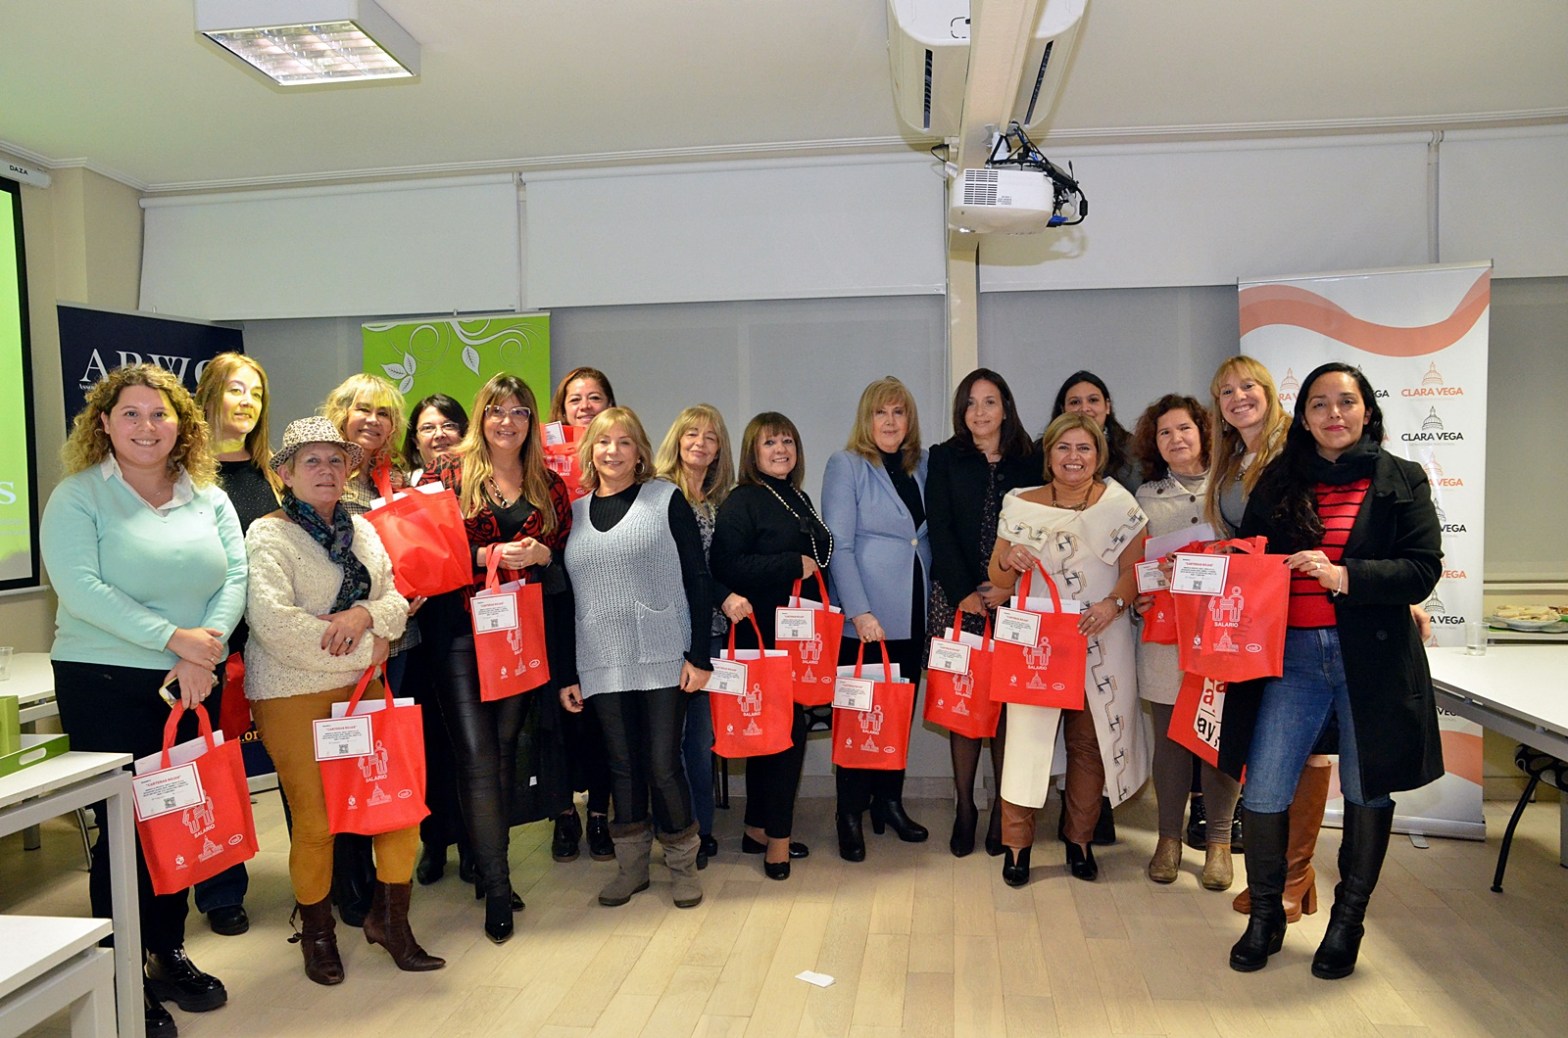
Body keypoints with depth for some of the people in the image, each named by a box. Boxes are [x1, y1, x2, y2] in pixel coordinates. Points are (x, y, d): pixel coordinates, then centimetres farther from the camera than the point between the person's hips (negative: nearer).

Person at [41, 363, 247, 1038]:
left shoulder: (208, 497, 7)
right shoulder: (77, 497, -5)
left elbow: (235, 575, -1)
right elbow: (79, 588, -17)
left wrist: (205, 650, -15)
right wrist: (171, 638, -21)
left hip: (192, 686, 4)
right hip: (106, 686, -4)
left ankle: (169, 955, 30)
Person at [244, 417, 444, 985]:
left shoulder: (362, 530, 11)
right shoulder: (269, 535, -9)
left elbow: (396, 601, 10)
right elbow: (274, 622, -22)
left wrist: (365, 614, -15)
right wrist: (365, 649, -16)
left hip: (364, 684, 6)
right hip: (294, 693, -6)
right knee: (315, 819, 2)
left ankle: (389, 917, 22)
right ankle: (316, 932, 27)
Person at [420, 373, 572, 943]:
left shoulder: (548, 484, 10)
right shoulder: (450, 472, 1)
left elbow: (567, 551, 13)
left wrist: (542, 554, -7)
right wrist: (488, 554, -14)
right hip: (462, 629, -3)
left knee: (505, 750, 11)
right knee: (477, 758, -6)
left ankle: (490, 867, 26)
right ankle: (496, 885, 4)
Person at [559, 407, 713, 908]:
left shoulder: (666, 499, 2)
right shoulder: (574, 512, 12)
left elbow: (697, 579, -2)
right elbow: (564, 596, 13)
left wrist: (700, 655, -8)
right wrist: (565, 673, 9)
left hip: (663, 659, -3)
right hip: (601, 664, 3)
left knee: (663, 764, 0)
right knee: (623, 764, 9)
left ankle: (682, 863, 20)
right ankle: (631, 865, 24)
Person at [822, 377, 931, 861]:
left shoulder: (921, 465, 10)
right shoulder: (845, 466, -5)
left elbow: (929, 536, 14)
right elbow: (839, 545, -11)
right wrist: (860, 611, -17)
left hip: (913, 613, 5)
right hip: (866, 616, -5)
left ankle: (890, 802, 27)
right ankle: (850, 816, 14)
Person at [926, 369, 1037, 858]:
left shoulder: (1028, 463, 10)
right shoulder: (944, 459, 7)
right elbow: (940, 531, 0)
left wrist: (1008, 587, -8)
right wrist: (965, 592, -9)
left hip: (1011, 599, 1)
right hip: (957, 597, 0)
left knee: (1009, 702, -1)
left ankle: (1003, 807, 9)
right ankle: (965, 806, 10)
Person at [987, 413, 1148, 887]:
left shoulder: (1119, 504, 4)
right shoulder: (1021, 505, 4)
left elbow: (1133, 568, 0)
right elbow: (998, 578, 6)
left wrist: (1113, 604, -19)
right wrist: (1009, 561, -17)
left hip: (1101, 643, 1)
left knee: (1091, 740, 7)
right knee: (1027, 735, -3)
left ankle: (1080, 838, 25)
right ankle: (1016, 842, 11)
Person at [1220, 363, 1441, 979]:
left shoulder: (1401, 481, 4)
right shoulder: (1278, 482, 10)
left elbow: (1423, 569, -5)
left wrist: (1343, 576, -18)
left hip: (1373, 656, -1)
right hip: (1292, 654, 1)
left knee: (1366, 790, 10)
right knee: (1264, 792, -2)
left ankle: (1347, 922, 30)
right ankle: (1265, 916, 20)